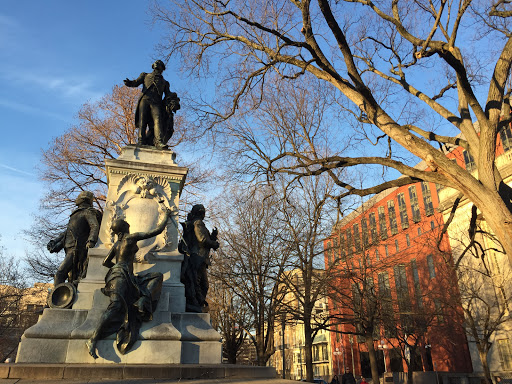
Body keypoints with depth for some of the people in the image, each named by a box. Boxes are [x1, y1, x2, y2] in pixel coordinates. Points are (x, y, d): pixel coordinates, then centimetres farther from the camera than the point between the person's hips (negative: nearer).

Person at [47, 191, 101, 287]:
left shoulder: (89, 212, -2)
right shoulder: (76, 215, 27)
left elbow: (95, 226, -19)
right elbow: (66, 233, 30)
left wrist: (91, 241, -35)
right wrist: (54, 242, 19)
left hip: (76, 249, -9)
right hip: (70, 250, 9)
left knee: (60, 274, -18)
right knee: (72, 278, 6)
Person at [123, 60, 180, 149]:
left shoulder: (164, 82, 32)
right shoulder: (145, 75, 31)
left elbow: (167, 94, 20)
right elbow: (136, 82, 17)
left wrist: (173, 100, -2)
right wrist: (129, 83, -6)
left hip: (156, 103, 0)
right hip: (145, 99, 1)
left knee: (158, 120, -24)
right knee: (142, 120, -16)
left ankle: (159, 142, -40)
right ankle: (141, 142, -24)